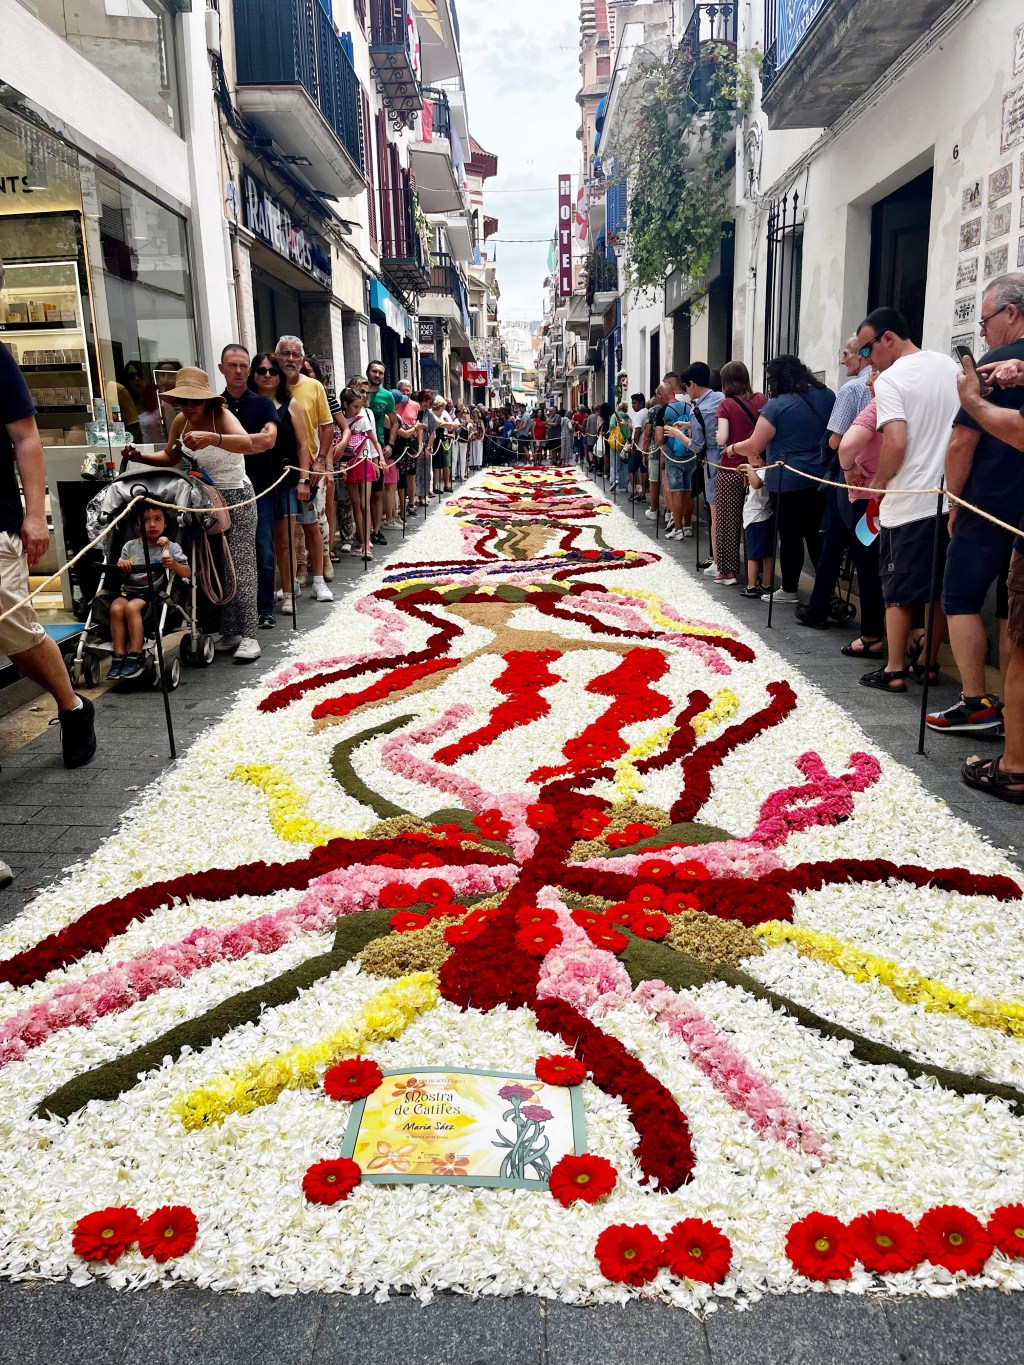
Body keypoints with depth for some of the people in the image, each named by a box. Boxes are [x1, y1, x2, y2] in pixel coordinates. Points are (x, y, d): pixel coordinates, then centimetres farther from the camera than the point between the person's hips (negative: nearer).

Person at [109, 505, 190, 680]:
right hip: (129, 590, 4)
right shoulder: (130, 546, 15)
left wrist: (174, 565, -19)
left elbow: (187, 573, 1)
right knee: (116, 608, -28)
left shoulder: (171, 547, 6)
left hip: (153, 592, -3)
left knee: (132, 607, -33)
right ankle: (119, 657, -27)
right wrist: (121, 565, -6)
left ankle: (136, 657, -29)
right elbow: (120, 573, 18)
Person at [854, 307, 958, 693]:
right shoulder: (950, 366, 10)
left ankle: (894, 671, 9)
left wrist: (878, 482, -6)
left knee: (898, 591, 4)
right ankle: (930, 664, 23)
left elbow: (896, 444, -21)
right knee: (938, 588, 14)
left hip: (908, 502, -6)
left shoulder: (890, 380, -12)